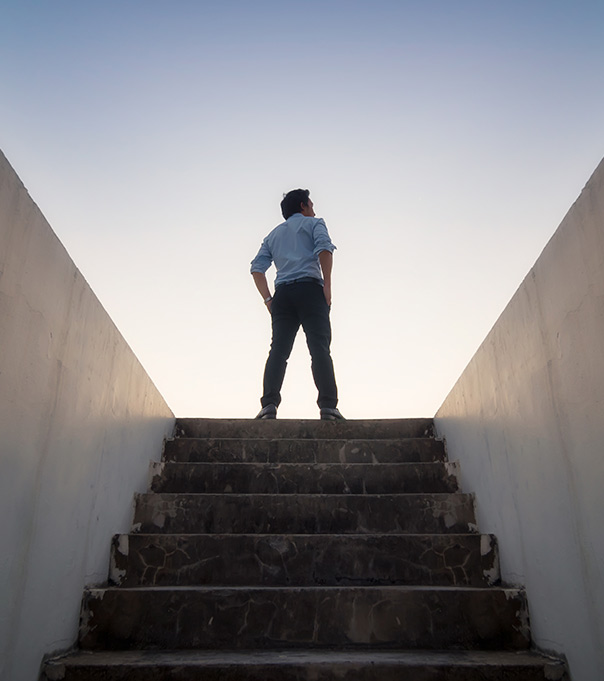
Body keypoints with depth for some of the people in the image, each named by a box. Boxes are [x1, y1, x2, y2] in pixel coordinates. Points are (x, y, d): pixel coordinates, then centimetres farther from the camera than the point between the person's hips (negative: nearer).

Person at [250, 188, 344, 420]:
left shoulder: (273, 234, 29)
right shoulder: (314, 223, 16)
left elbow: (257, 267, 16)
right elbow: (324, 248, -6)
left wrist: (268, 298, 11)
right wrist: (327, 285, -7)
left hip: (282, 293, 4)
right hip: (309, 288, -4)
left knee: (278, 350, -4)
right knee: (319, 349, -11)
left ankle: (269, 403, -17)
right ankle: (328, 405, -19)